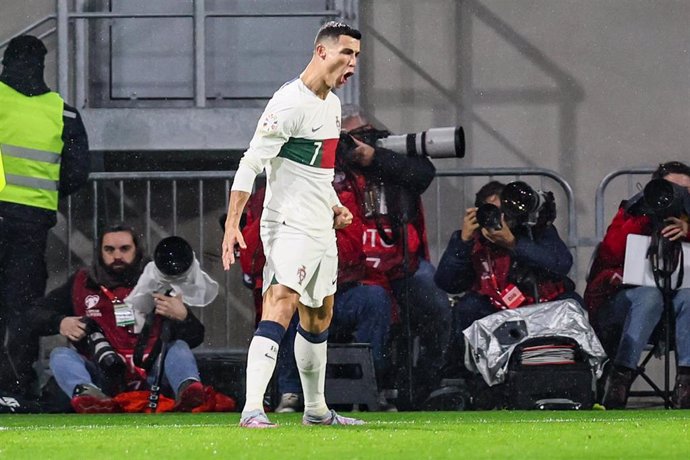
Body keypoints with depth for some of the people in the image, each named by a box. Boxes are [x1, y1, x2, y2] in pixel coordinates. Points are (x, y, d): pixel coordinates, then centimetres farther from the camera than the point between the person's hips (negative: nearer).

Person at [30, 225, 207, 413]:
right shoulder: (82, 284, 15)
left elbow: (195, 338, 10)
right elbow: (36, 312, 16)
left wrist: (182, 317, -12)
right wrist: (59, 323, -6)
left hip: (148, 379, 0)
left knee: (179, 347, -19)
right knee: (60, 354, -21)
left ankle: (186, 389, -52)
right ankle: (84, 392, -56)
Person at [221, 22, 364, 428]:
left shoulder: (332, 104, 14)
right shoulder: (290, 104, -16)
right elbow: (250, 166, -19)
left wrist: (335, 207, 15)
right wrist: (232, 224, -24)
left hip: (321, 228, 10)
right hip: (289, 224, -10)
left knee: (319, 317, 18)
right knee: (281, 305, -22)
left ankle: (316, 410, 31)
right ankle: (253, 409, -31)